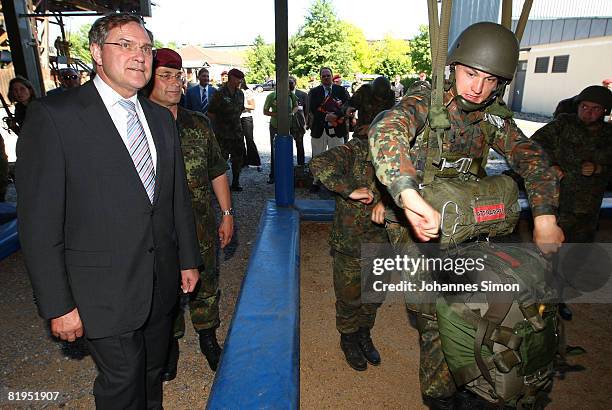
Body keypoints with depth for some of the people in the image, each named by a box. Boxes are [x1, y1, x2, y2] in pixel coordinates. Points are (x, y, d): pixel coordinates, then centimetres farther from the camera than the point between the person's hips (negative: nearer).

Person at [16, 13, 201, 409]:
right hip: (106, 291, -5)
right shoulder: (54, 115, -12)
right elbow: (39, 223, -13)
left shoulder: (161, 118, 7)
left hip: (162, 283, 6)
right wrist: (58, 305, -12)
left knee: (153, 374, 23)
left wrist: (188, 258, 11)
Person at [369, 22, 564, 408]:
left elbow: (531, 157, -6)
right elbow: (385, 130, -40)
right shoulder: (426, 104, -19)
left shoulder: (494, 116, -1)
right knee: (438, 318, -3)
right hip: (419, 228, -5)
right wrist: (409, 195, -56)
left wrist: (545, 217, -22)